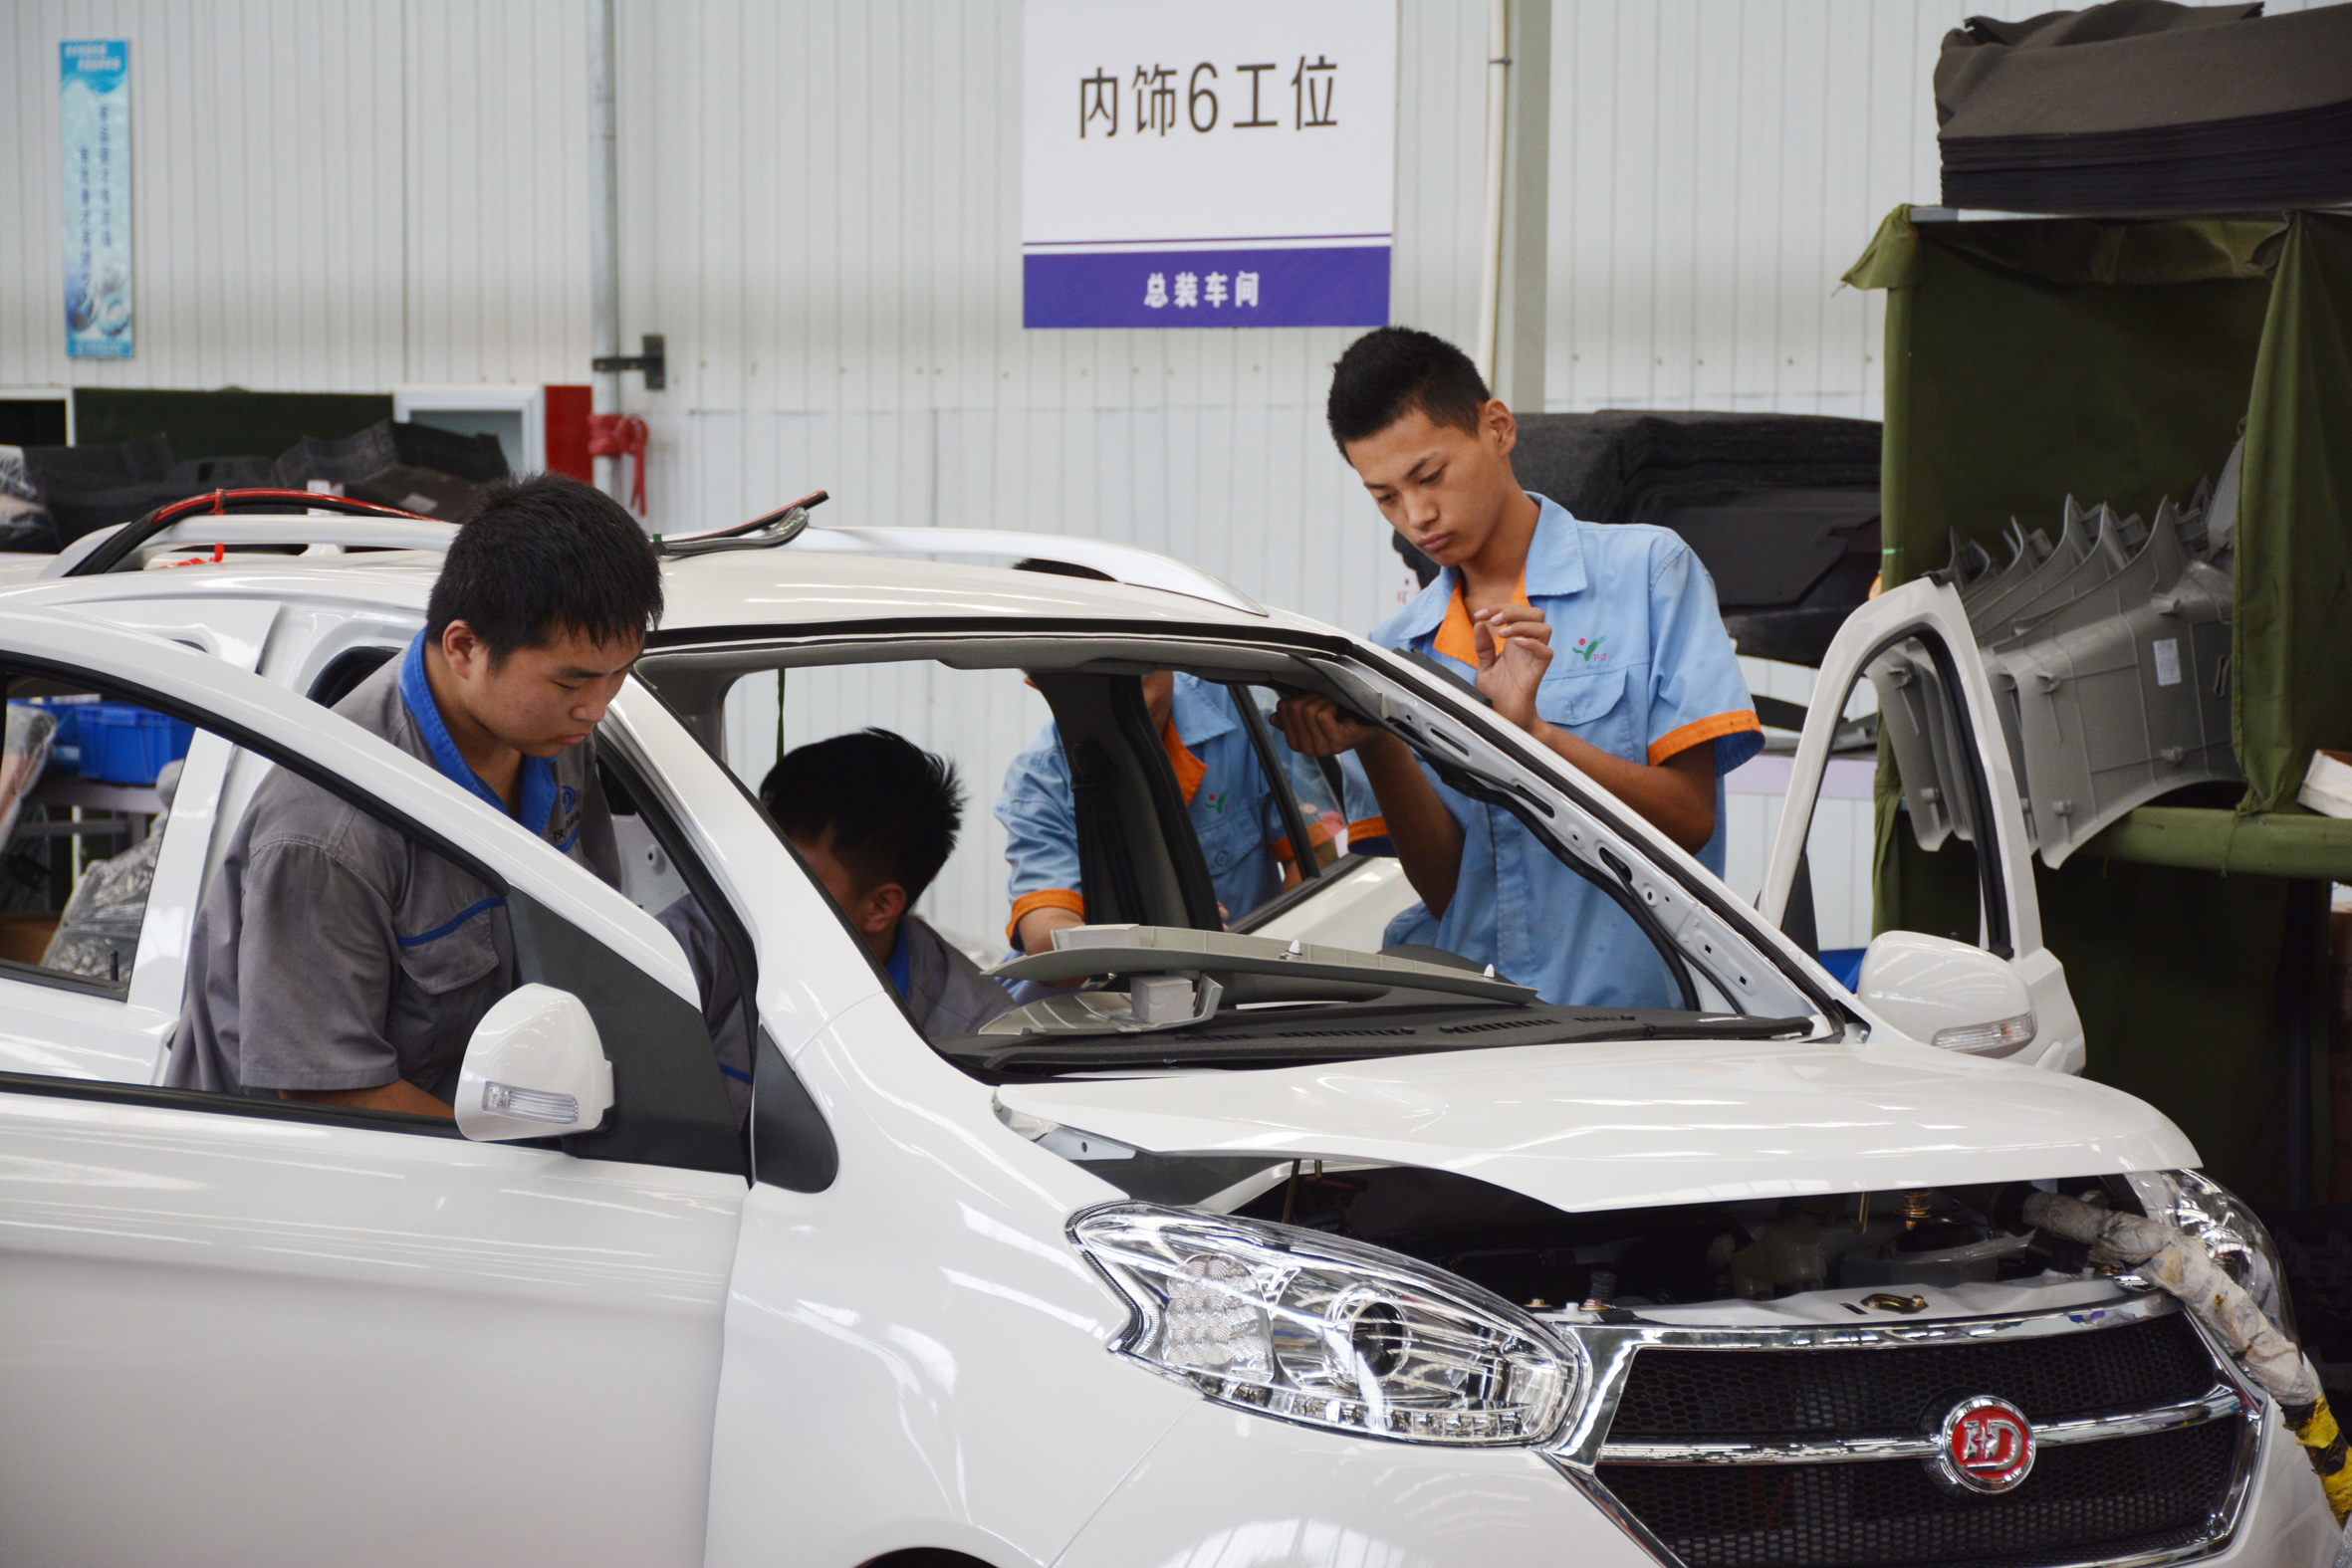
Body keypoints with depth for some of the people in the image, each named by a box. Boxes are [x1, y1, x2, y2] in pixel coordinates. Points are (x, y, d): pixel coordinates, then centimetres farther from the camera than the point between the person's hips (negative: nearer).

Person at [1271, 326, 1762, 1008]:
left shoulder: (1647, 570, 3)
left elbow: (1691, 818, -2)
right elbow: (1443, 888, 5)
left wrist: (1532, 733, -14)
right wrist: (1377, 745, -9)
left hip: (1628, 1015, -3)